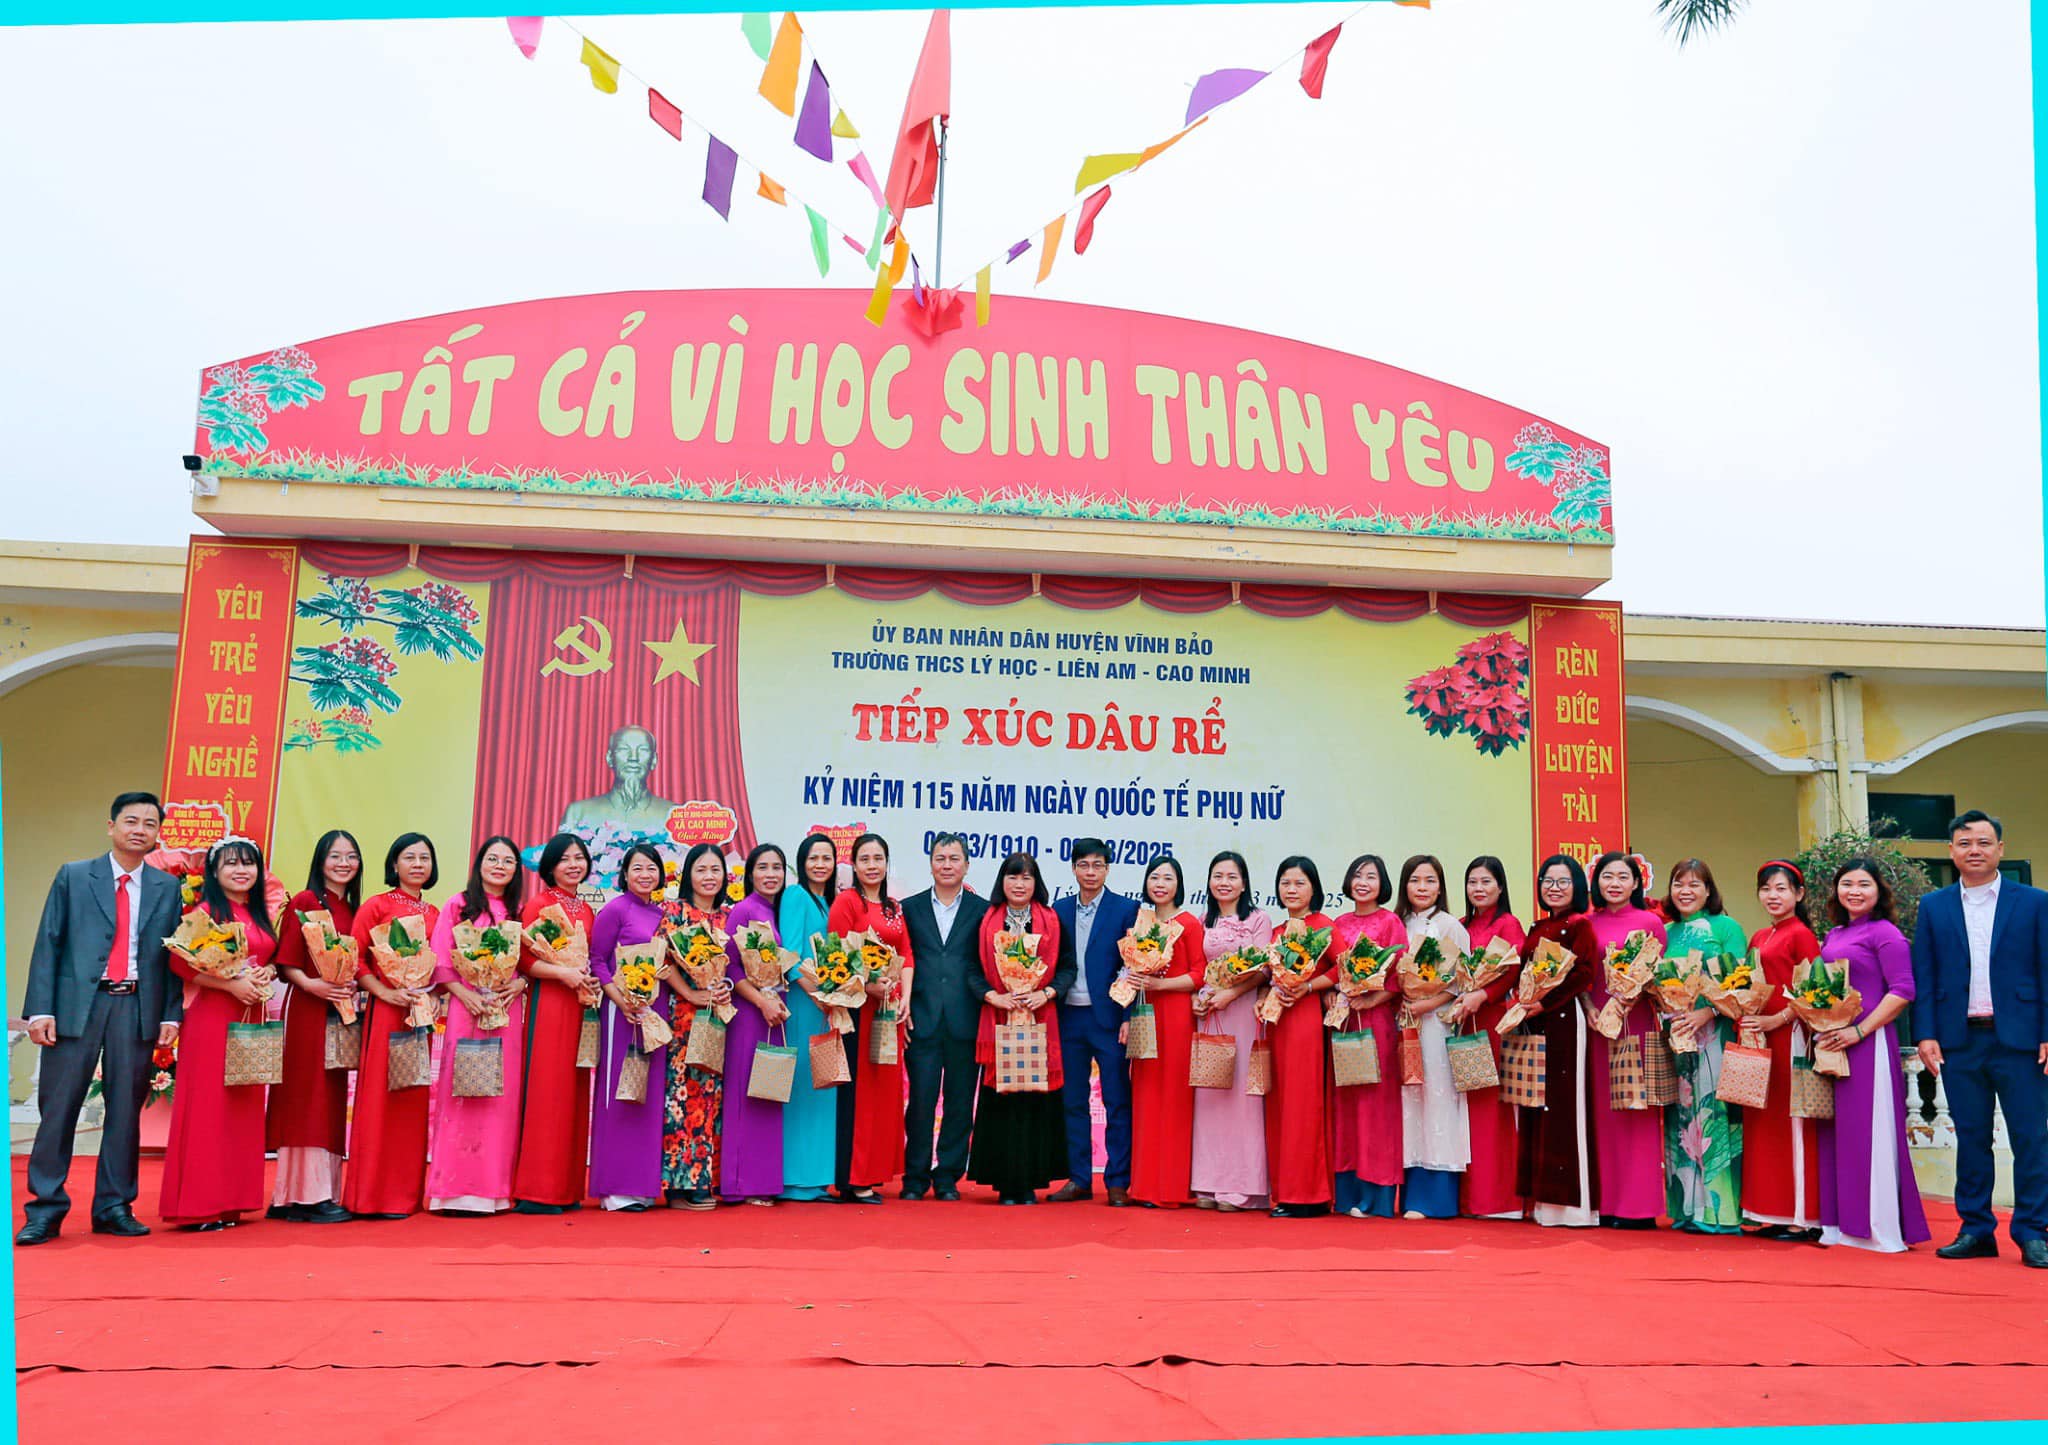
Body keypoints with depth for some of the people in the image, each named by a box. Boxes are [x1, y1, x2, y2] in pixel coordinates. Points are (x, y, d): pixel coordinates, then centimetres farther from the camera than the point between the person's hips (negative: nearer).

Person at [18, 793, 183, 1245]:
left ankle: (114, 1207, 14)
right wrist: (40, 1008, -6)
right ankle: (45, 1210, 9)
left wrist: (171, 1015, 0)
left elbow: (173, 956, 8)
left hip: (137, 1007, 1)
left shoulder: (167, 888, 10)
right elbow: (48, 944, 3)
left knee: (126, 1109, 5)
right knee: (58, 1106, 0)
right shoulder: (73, 877, 7)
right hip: (78, 1002, -1)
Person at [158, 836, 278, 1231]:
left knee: (244, 1106, 7)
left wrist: (265, 976, 1)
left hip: (250, 1018, 7)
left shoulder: (260, 916, 15)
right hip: (211, 1016, -7)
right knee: (208, 1106, -5)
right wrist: (232, 984, -18)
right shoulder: (205, 912, -5)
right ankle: (200, 1206, 1)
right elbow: (180, 962, -12)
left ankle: (232, 1202, 14)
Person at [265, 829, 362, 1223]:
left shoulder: (355, 910, 15)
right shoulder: (304, 902, -4)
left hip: (342, 1012, 7)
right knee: (308, 1098, -6)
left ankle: (325, 1189, 12)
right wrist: (311, 984, -23)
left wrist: (356, 985, 2)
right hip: (308, 1010, -7)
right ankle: (307, 1196, -4)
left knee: (333, 1102, 8)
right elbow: (285, 962, -9)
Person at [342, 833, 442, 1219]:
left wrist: (434, 994, 1)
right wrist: (385, 992, -14)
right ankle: (373, 1196, 3)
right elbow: (353, 956, -6)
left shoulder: (435, 913, 14)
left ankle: (407, 1191, 14)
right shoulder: (377, 906, 0)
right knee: (380, 1097, -4)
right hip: (386, 1011, -5)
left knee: (415, 1099, 7)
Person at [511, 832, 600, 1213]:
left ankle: (567, 1187, 12)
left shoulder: (587, 910, 16)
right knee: (546, 1090, -7)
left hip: (581, 1004, 7)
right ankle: (536, 1191, -3)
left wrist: (591, 980, 3)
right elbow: (524, 958, -9)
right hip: (548, 1003, -7)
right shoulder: (538, 904, -3)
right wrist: (563, 973, -20)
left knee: (575, 1092, 7)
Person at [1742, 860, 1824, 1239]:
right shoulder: (1758, 938, 16)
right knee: (1761, 1121, 9)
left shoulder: (1801, 935, -6)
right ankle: (1773, 1212, 15)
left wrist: (1777, 1019, -19)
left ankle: (1801, 1216, 1)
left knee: (1792, 1120, -5)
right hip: (1759, 1038, 8)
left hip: (1789, 1036, -8)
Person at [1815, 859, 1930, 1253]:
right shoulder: (1833, 935, 16)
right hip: (1830, 1042, 7)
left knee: (1868, 1129, -4)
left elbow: (1903, 991, -13)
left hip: (1867, 1042, -7)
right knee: (1836, 1129, 10)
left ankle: (1878, 1227, 4)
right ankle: (1840, 1222, 17)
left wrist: (1858, 1031, -18)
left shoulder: (1885, 933, -6)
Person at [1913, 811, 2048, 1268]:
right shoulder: (1933, 907, 8)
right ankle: (1975, 1231, 15)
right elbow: (1923, 977, 6)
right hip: (1960, 1041, 2)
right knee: (1971, 1139, 8)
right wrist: (1925, 1035, -2)